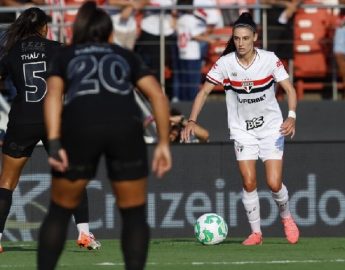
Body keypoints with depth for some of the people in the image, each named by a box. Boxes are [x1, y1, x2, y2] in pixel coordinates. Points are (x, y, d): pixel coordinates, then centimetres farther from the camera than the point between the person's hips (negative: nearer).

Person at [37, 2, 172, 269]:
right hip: (125, 126, 0)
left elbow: (53, 95, 8)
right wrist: (164, 143, 14)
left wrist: (54, 143, -2)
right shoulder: (126, 56, 31)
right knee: (134, 214, 14)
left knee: (60, 211, 18)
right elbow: (158, 95, 16)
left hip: (79, 126, 0)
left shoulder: (65, 56, 28)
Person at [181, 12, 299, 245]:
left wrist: (292, 116, -24)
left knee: (274, 183, -9)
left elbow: (290, 89, -8)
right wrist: (192, 120, -19)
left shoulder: (269, 59, -13)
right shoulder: (225, 63, -11)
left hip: (271, 127, -1)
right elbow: (205, 91, -8)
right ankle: (256, 232, 5)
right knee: (249, 182, -9)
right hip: (242, 129, 1)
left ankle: (287, 218, 22)